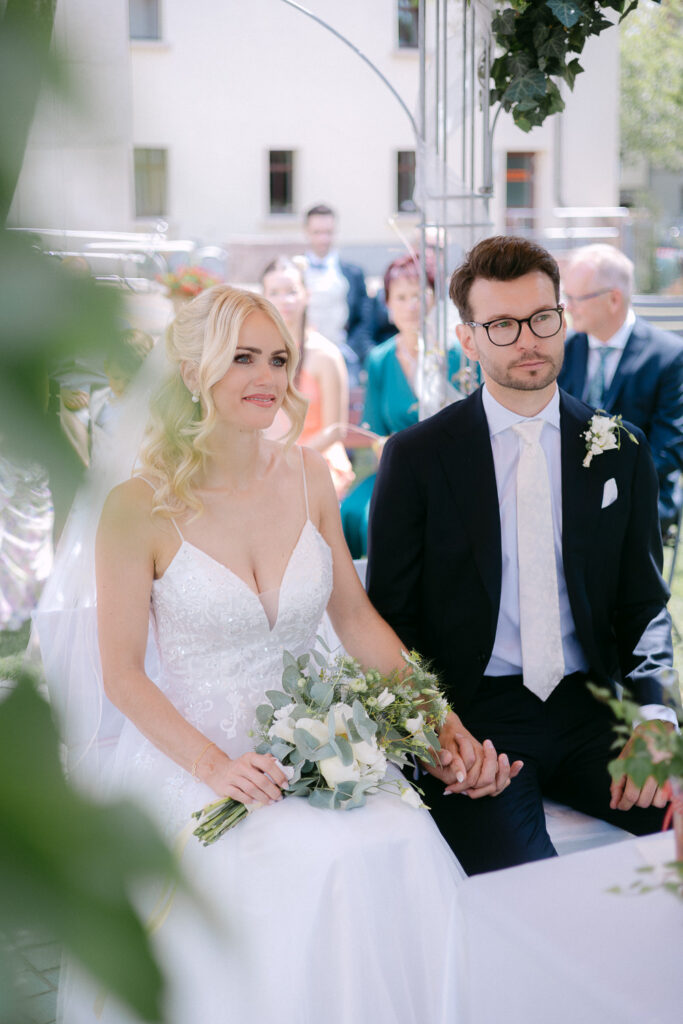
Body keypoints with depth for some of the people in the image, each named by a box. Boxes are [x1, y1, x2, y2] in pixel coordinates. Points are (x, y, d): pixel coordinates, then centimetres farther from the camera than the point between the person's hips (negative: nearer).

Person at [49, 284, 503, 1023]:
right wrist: (216, 767, -17)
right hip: (188, 757, -4)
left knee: (403, 852, -22)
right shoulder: (141, 506, -10)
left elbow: (356, 617, 9)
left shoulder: (307, 477, 3)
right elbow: (122, 674, -6)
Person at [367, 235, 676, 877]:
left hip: (591, 707, 4)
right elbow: (388, 618, 3)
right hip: (472, 718, -3)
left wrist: (652, 715, -7)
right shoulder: (416, 457, 1)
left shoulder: (620, 451, 10)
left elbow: (644, 606, 12)